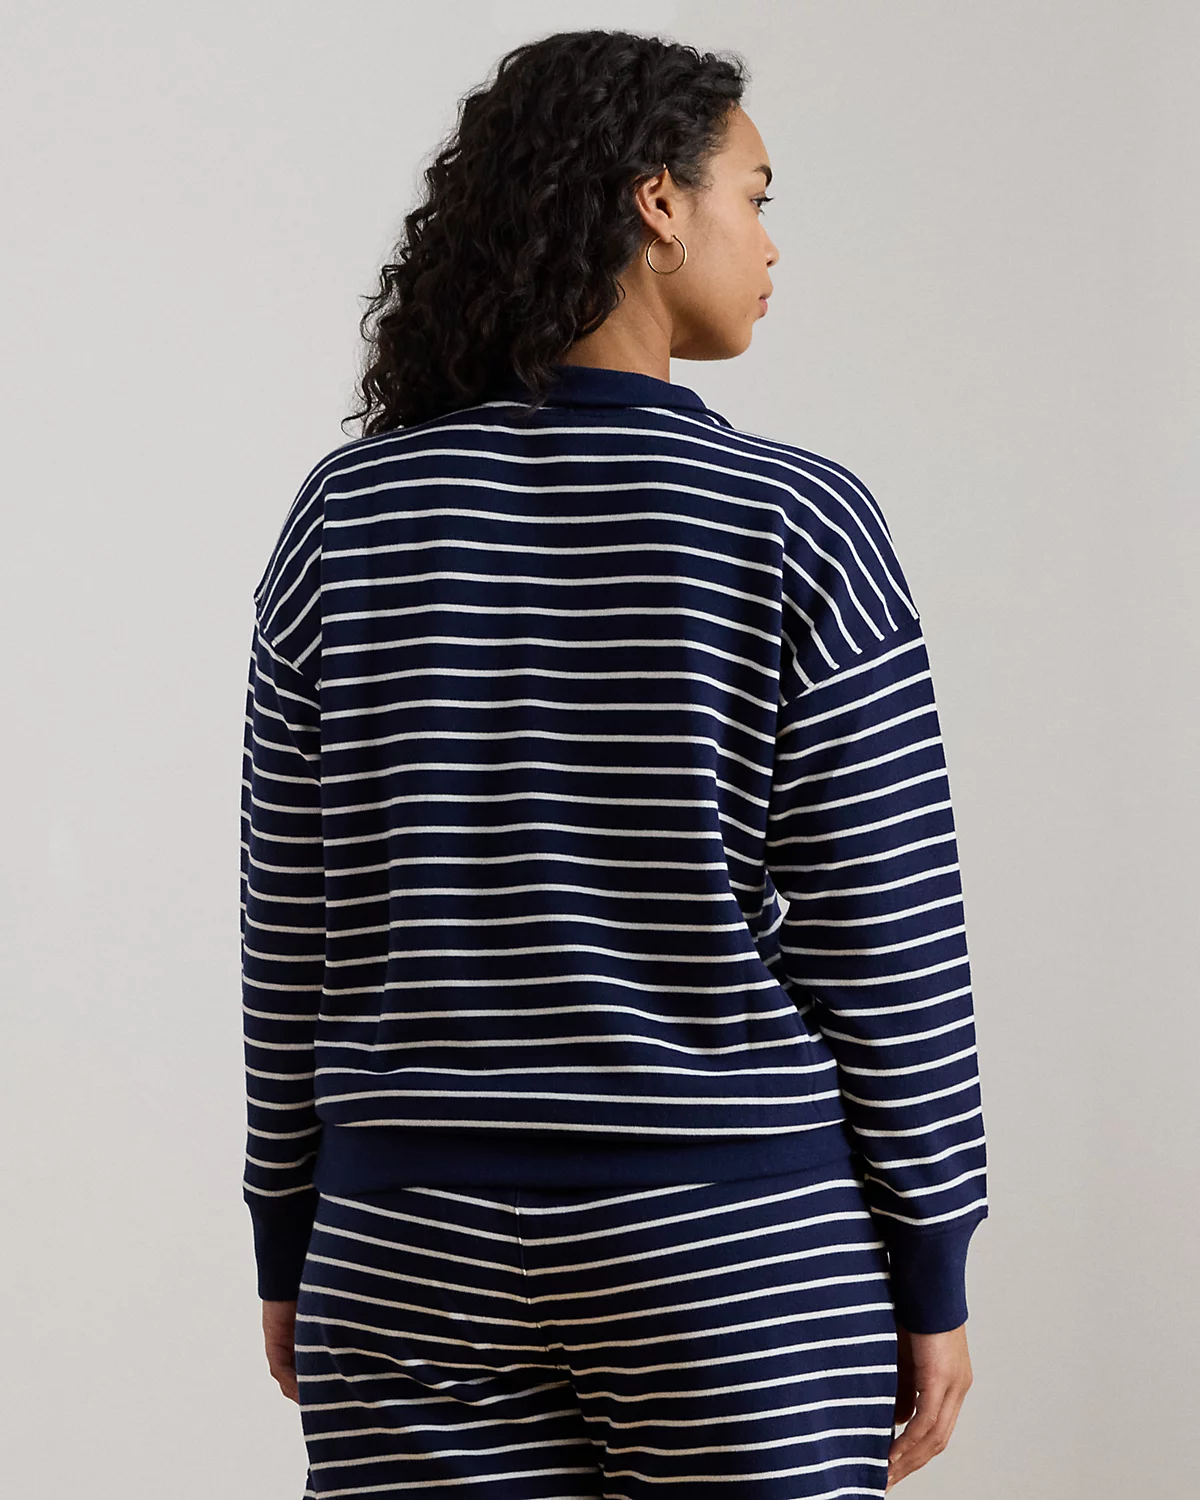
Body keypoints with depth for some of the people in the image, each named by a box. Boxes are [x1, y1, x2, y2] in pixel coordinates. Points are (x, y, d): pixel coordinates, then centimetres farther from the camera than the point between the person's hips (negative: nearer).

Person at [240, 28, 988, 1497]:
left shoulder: (347, 513, -1)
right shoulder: (795, 522, -10)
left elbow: (292, 925, 3)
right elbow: (885, 940, -8)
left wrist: (290, 1244, 13)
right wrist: (931, 1278, 1)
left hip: (420, 1250, 3)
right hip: (737, 1249, -3)